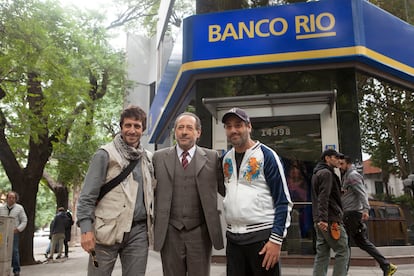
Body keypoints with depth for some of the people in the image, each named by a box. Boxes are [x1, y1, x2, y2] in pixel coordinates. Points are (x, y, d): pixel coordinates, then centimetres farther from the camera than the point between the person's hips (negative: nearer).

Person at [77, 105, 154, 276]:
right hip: (108, 230, -4)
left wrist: (153, 224, 11)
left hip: (138, 231, 4)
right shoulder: (105, 155, -2)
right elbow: (87, 196, -5)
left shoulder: (148, 158, 12)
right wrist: (86, 229, -13)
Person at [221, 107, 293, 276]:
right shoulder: (226, 158, 9)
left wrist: (276, 239, -16)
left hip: (262, 236, -5)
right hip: (233, 237, 5)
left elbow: (283, 201, -10)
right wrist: (230, 230, 13)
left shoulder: (266, 155, -8)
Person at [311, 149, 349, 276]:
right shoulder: (326, 173, -8)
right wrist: (323, 218, -25)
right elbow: (323, 197, -19)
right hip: (330, 220, -9)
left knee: (322, 254, 7)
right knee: (343, 252, -3)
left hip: (320, 221, 9)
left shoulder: (316, 174, 22)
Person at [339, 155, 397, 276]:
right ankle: (386, 266, 8)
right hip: (351, 213, 10)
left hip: (352, 213, -10)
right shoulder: (346, 177, 23)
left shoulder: (353, 175, -7)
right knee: (362, 241, 10)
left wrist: (365, 209, -29)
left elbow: (362, 193, -19)